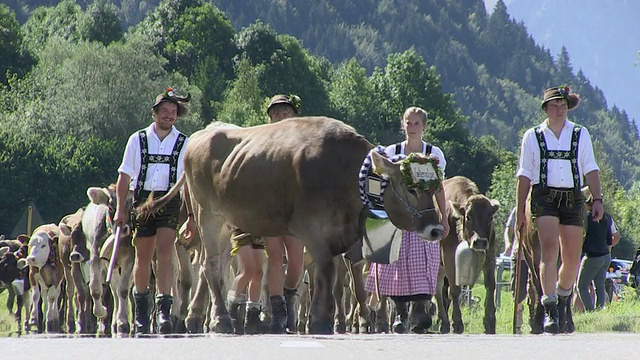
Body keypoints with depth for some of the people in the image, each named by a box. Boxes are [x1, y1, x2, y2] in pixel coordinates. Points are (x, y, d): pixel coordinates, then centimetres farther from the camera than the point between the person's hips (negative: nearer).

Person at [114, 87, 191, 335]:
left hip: (170, 201, -1)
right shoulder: (138, 140, 10)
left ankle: (164, 310, -21)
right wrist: (120, 209, 2)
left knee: (165, 254, -16)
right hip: (142, 200, 1)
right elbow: (125, 176, 10)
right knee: (143, 258, 7)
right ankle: (141, 314, 19)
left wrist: (192, 216, 6)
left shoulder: (184, 144, 9)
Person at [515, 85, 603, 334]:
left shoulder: (580, 135, 13)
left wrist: (597, 199, -6)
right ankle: (550, 310, -23)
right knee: (549, 250, -19)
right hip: (544, 196, -2)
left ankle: (563, 300, 30)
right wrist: (520, 211, 6)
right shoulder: (533, 137, 9)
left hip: (573, 198, 2)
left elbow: (591, 169, 8)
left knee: (572, 258, 3)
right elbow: (524, 176, 10)